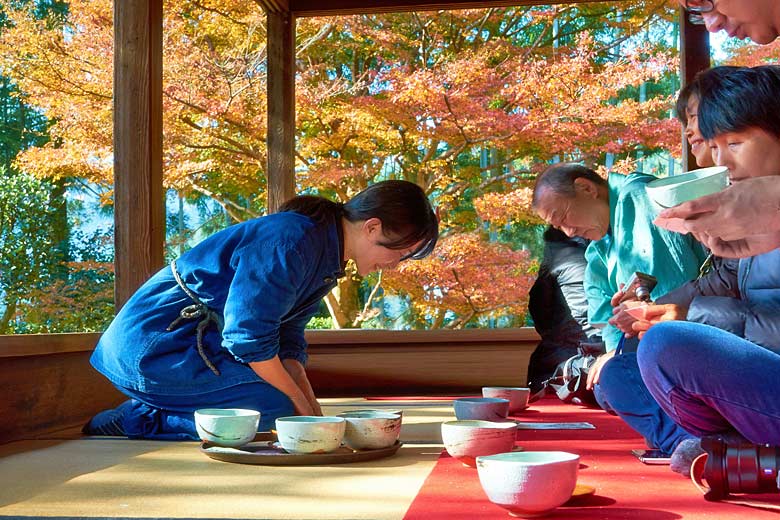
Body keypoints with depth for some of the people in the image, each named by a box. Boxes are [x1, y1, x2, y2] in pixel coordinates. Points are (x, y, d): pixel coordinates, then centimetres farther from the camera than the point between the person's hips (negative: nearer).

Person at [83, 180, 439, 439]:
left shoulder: (327, 258, 9)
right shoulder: (292, 243, -23)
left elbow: (288, 341, 10)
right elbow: (249, 338, -25)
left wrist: (311, 410, -3)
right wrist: (301, 404, -12)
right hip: (151, 347, -10)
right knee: (273, 402, -21)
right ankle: (135, 421, -11)